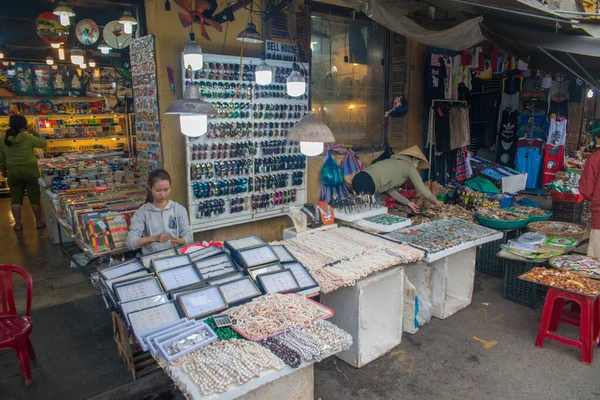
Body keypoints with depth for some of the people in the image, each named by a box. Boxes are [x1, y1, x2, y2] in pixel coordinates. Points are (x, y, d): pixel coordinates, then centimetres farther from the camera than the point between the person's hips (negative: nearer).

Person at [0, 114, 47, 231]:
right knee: (34, 197, 8)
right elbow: (43, 143, 3)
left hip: (13, 171, 3)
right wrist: (35, 133, 8)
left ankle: (17, 224, 16)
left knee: (15, 198, 11)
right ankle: (39, 222, 17)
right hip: (30, 170, -3)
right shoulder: (27, 137, -12)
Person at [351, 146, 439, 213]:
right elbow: (423, 192, 5)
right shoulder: (410, 167, 7)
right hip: (367, 183, -9)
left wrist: (407, 202, 27)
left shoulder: (394, 161, 29)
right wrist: (436, 201, 25)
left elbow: (389, 189, 25)